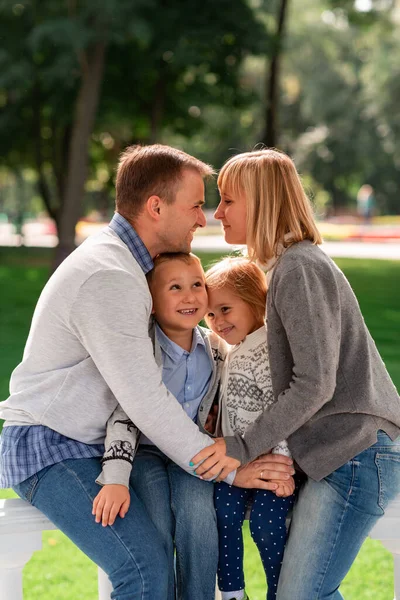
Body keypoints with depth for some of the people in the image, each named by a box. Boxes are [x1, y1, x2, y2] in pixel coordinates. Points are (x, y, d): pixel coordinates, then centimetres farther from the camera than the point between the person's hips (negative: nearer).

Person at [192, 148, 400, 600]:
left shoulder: (300, 268, -14)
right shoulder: (287, 266, 17)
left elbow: (315, 384, -19)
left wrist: (244, 447, -17)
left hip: (354, 456, -10)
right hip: (340, 453, 10)